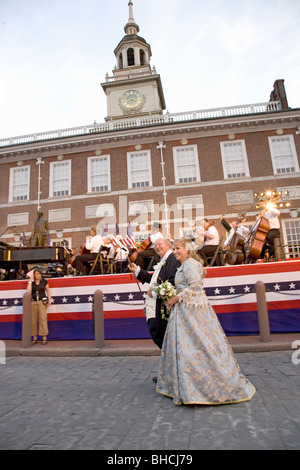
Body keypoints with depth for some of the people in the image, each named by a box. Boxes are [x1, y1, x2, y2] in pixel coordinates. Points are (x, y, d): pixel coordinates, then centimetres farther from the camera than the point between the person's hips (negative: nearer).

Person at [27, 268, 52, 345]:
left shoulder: (44, 281, 5)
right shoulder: (31, 282, 6)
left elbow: (48, 291, 11)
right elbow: (28, 291, -9)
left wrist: (49, 300, 0)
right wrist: (31, 280, -6)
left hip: (42, 302, -2)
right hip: (33, 302, 2)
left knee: (43, 319, -7)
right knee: (33, 320, 2)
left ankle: (44, 337, -1)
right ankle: (34, 338, 13)